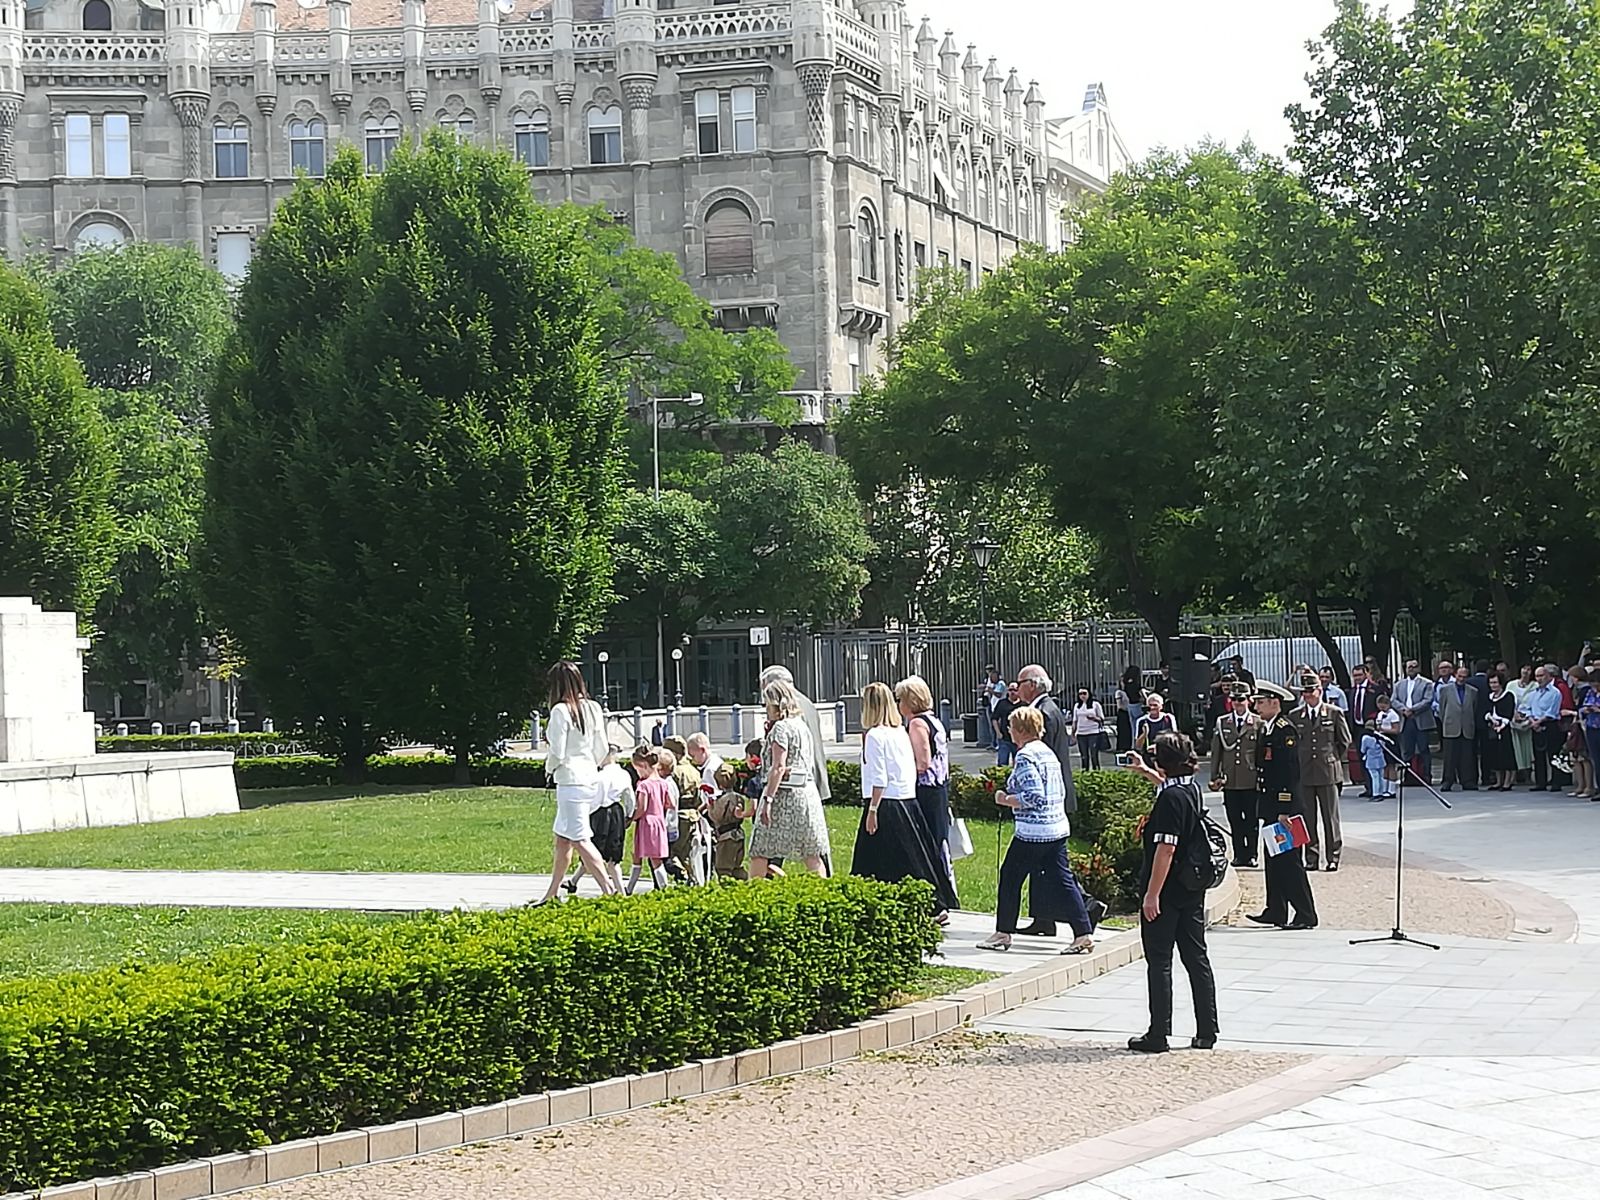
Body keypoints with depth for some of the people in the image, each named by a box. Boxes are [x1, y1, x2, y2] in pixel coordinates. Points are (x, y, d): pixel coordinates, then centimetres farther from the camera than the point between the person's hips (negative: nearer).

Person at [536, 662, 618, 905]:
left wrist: (548, 766, 6)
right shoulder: (593, 708, 7)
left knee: (579, 840, -7)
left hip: (570, 781, -8)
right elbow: (602, 749, 11)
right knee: (562, 837, 18)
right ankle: (552, 895, 25)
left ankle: (609, 891, -16)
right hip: (591, 778, 8)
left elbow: (557, 754, -15)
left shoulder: (560, 711, -13)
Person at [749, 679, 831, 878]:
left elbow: (778, 767, -17)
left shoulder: (781, 727, -9)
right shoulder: (803, 726, 16)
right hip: (808, 792, 8)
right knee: (812, 855, 7)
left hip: (784, 794, -8)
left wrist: (767, 799, -20)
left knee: (759, 853, -2)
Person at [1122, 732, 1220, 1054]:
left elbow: (1166, 849, -23)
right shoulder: (1192, 790, 8)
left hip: (1167, 893, -8)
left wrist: (1152, 894, -22)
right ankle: (1207, 1031, 14)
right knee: (1196, 958, 11)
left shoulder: (1170, 799, -19)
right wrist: (1143, 771, 49)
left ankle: (1158, 1035, 0)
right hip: (1193, 890, 8)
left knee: (1159, 962, -2)